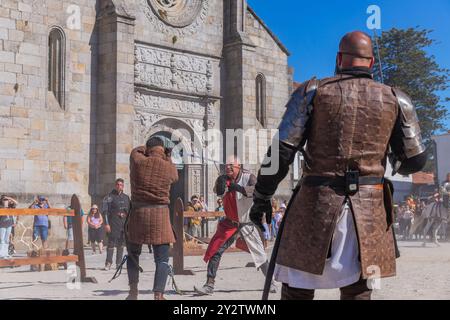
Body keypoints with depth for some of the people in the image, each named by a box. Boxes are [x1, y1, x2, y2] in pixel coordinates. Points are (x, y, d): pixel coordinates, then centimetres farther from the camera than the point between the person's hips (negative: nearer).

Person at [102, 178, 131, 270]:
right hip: (113, 224, -5)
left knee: (121, 244, 7)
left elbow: (129, 210, 20)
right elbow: (105, 210, -8)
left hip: (124, 224, 5)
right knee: (111, 243, -9)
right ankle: (108, 263, -5)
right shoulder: (110, 197, -2)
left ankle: (119, 263, 13)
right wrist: (106, 224, -16)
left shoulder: (126, 197, 15)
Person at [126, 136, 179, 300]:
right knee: (162, 259, 1)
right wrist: (168, 158, 31)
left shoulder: (137, 162, -1)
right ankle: (158, 295, -11)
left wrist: (148, 148, 33)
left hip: (138, 213, 2)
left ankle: (133, 291, 21)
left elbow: (137, 150, 22)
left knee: (133, 254, 20)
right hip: (160, 215, -2)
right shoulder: (168, 168, -2)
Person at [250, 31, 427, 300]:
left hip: (317, 203, -1)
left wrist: (262, 197, 6)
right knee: (357, 291, 9)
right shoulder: (395, 99, 5)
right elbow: (415, 160, 8)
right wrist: (396, 165, 31)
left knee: (297, 290, 7)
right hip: (368, 208, 2)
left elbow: (281, 150, -3)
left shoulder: (313, 91, 1)